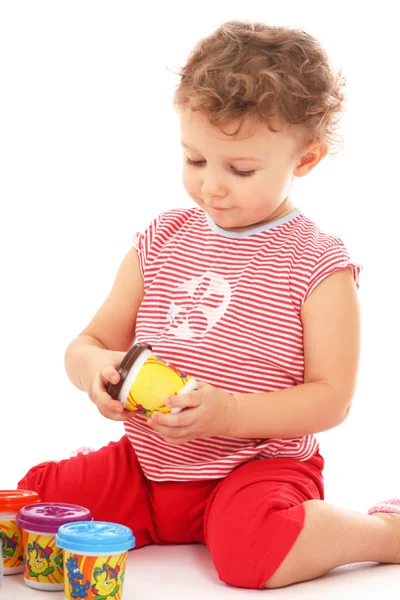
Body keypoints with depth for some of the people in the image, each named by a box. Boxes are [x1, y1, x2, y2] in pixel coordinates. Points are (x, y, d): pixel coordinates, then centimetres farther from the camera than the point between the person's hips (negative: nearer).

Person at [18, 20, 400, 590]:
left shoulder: (317, 264, -7)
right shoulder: (161, 242, 6)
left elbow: (332, 397, -11)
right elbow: (88, 343, 10)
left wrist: (229, 413, -25)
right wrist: (95, 366, -16)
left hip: (259, 466, -4)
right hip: (147, 463, 4)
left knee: (254, 549, -35)